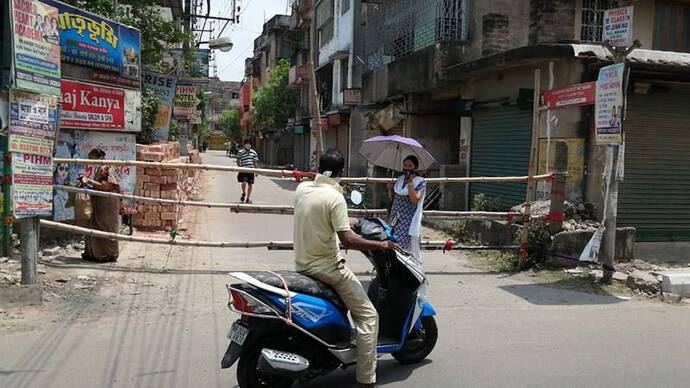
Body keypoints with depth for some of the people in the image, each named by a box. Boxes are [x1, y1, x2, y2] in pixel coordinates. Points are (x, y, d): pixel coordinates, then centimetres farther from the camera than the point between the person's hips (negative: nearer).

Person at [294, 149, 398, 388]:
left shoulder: (302, 189, 4)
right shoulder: (335, 197, -18)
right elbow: (347, 240, -23)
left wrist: (347, 222, 30)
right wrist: (380, 245, -11)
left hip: (302, 264, 8)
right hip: (326, 267, -8)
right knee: (368, 315, -3)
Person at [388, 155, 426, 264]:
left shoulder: (420, 182, -6)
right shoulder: (399, 179, 12)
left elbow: (414, 199, -19)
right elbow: (392, 197, 19)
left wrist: (410, 182, -17)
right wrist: (390, 189, 0)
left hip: (410, 223, -6)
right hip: (397, 222, 6)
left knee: (412, 255, -4)